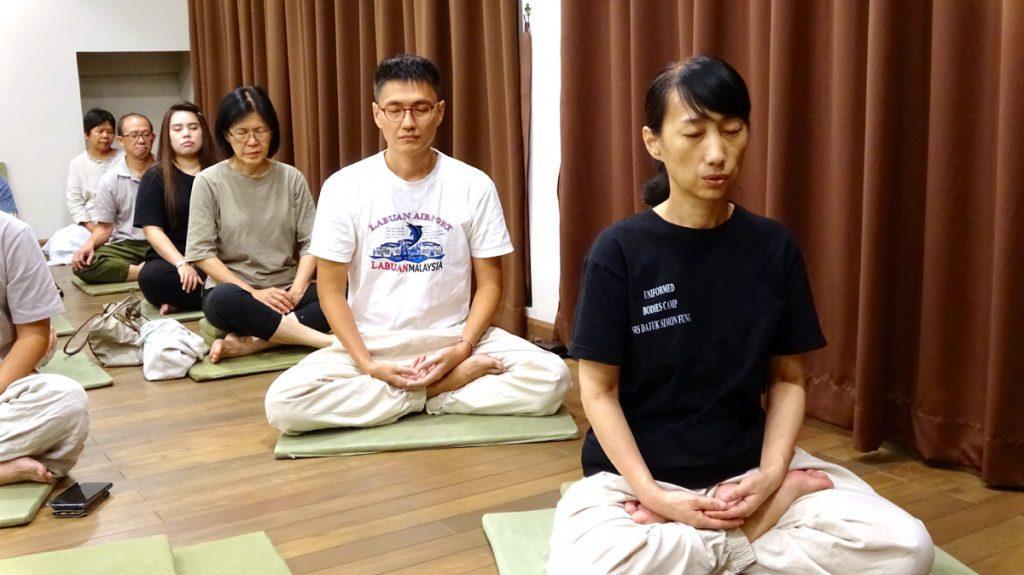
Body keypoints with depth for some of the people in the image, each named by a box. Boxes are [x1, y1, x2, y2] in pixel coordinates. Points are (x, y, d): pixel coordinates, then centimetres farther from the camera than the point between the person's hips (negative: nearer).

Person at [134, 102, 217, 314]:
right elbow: (152, 230, -2)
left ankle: (181, 300, -15)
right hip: (171, 259, -1)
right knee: (151, 277, -38)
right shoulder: (155, 177, 8)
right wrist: (181, 263, -19)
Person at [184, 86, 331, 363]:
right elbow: (202, 253, -6)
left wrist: (297, 289, -14)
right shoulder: (209, 181, -1)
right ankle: (329, 341, -34)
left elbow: (310, 242, 3)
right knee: (226, 299, -39)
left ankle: (248, 343, -30)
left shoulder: (291, 178, 6)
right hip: (235, 289, -2)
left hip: (285, 293, 2)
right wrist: (253, 293, -16)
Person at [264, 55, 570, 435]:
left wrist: (462, 349, -16)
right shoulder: (344, 187, -5)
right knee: (283, 402, -27)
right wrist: (367, 365, -15)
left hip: (452, 339, -1)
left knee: (551, 378, -25)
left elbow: (489, 284, 1)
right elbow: (331, 290, -2)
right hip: (370, 343, 2)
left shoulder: (474, 186, -5)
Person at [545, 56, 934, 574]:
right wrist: (651, 494, -17)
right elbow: (599, 390, -7)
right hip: (636, 473, -2)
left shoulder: (774, 247, -1)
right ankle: (746, 533, -9)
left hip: (747, 465, 3)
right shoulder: (619, 251, -10)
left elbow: (788, 378, 3)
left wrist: (771, 474, -13)